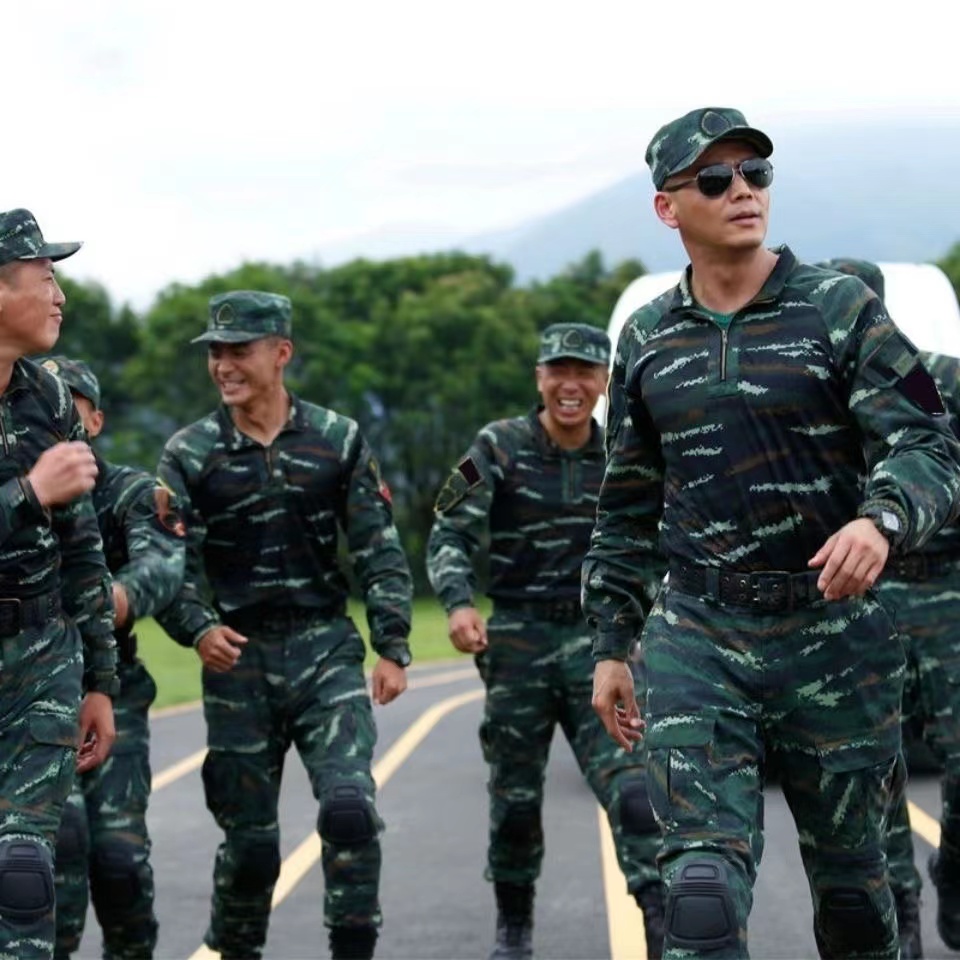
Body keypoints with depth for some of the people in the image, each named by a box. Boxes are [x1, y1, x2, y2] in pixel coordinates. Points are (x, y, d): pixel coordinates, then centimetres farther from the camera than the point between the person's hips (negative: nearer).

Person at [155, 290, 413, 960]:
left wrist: (393, 649, -1)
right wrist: (198, 630, -21)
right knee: (249, 838, 4)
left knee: (350, 805, -17)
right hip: (238, 660, 0)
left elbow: (381, 552, 6)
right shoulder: (189, 454, 2)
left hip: (328, 652, 0)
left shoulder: (338, 441, 4)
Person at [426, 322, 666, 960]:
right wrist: (459, 604, -24)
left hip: (598, 640, 1)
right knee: (515, 797, 9)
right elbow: (451, 535, -7)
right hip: (519, 642, -1)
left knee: (630, 785, -13)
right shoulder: (500, 448, -4)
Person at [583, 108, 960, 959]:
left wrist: (884, 519, -30)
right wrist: (610, 645, 14)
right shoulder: (647, 341, 9)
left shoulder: (841, 310, -1)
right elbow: (628, 509, 17)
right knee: (704, 886, -12)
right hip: (698, 641, 1)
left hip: (834, 634, -1)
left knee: (852, 884, 10)